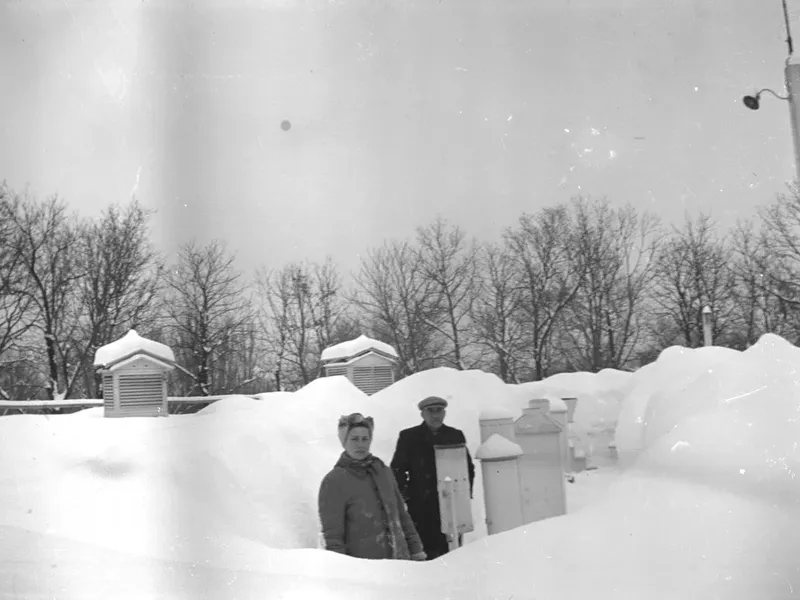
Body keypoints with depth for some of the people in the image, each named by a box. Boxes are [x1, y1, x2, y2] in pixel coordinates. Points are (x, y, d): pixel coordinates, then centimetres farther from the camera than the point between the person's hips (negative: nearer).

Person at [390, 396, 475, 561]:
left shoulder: (456, 436, 10)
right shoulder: (409, 437, 2)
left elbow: (468, 467, 17)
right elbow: (398, 470, 5)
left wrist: (466, 493, 6)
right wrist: (404, 496, -4)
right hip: (420, 506, -2)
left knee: (452, 551, 5)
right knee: (424, 552, -5)